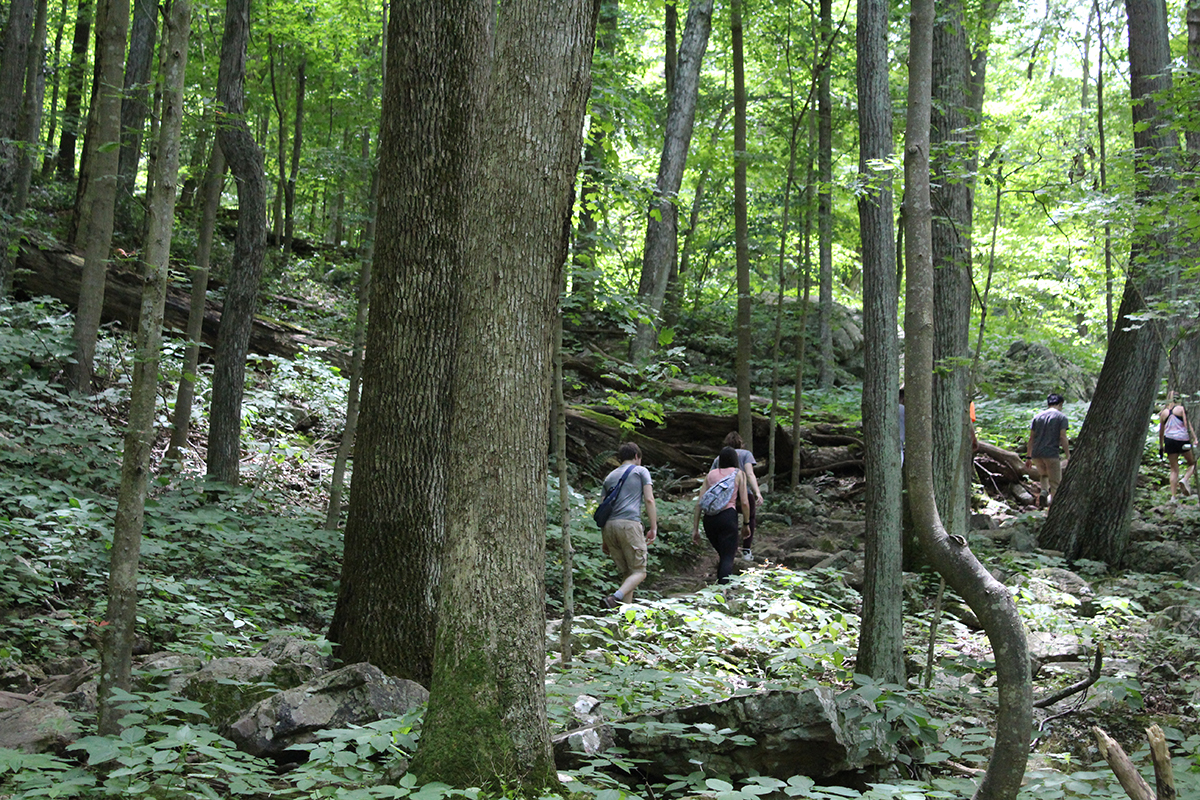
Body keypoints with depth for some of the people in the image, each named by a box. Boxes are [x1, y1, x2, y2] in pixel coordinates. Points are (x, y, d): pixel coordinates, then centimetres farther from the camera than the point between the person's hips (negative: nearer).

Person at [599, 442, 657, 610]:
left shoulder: (609, 476, 26)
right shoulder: (641, 471, 12)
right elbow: (649, 500, 0)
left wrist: (604, 540, 24)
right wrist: (653, 528, 0)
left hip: (609, 526, 6)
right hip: (629, 523, -5)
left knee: (626, 572, 10)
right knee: (639, 572, -3)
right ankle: (616, 597, -26)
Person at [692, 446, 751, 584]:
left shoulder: (711, 474, 16)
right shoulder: (739, 473, 8)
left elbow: (699, 502, 10)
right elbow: (744, 503, 1)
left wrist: (695, 528, 12)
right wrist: (746, 523, 14)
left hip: (709, 518, 4)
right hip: (728, 516, -4)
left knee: (721, 554, 23)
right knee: (728, 557, -6)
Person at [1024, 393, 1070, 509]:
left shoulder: (1037, 416, 13)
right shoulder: (1061, 417, 1)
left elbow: (1031, 438, 11)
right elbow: (1063, 438, -8)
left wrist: (1028, 457, 15)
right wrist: (1068, 456, -5)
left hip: (1036, 454, 4)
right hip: (1052, 454, -4)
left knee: (1044, 475, 26)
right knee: (1055, 483, 6)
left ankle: (1044, 491, 0)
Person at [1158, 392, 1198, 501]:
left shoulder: (1164, 413, 11)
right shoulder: (1181, 409, 1)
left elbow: (1161, 432, 15)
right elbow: (1187, 425, -10)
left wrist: (1161, 447, 22)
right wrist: (1194, 439, -12)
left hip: (1169, 440, 3)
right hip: (1182, 439, -3)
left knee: (1174, 469, 7)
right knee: (1193, 463, 15)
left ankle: (1173, 496, 0)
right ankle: (1185, 480, -14)